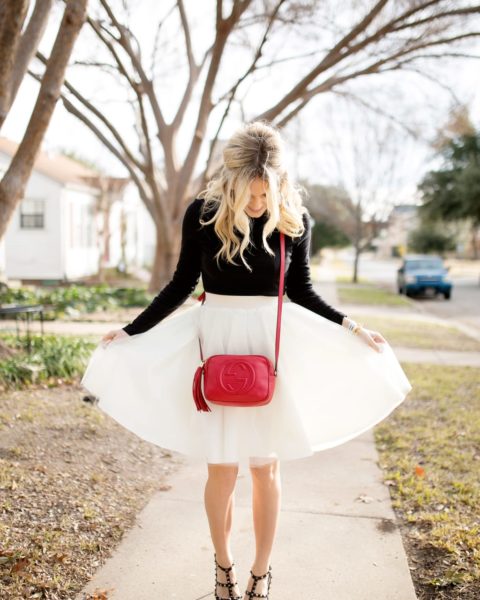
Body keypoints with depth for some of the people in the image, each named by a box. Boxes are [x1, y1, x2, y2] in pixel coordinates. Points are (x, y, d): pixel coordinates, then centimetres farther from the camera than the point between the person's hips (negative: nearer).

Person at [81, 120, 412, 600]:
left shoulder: (294, 219, -4)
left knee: (265, 468, 7)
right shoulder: (202, 213, -8)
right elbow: (182, 284, 3)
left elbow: (301, 291, 7)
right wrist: (132, 331, 1)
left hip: (271, 346, 1)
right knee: (222, 468, 4)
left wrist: (350, 327, -2)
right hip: (216, 342, -1)